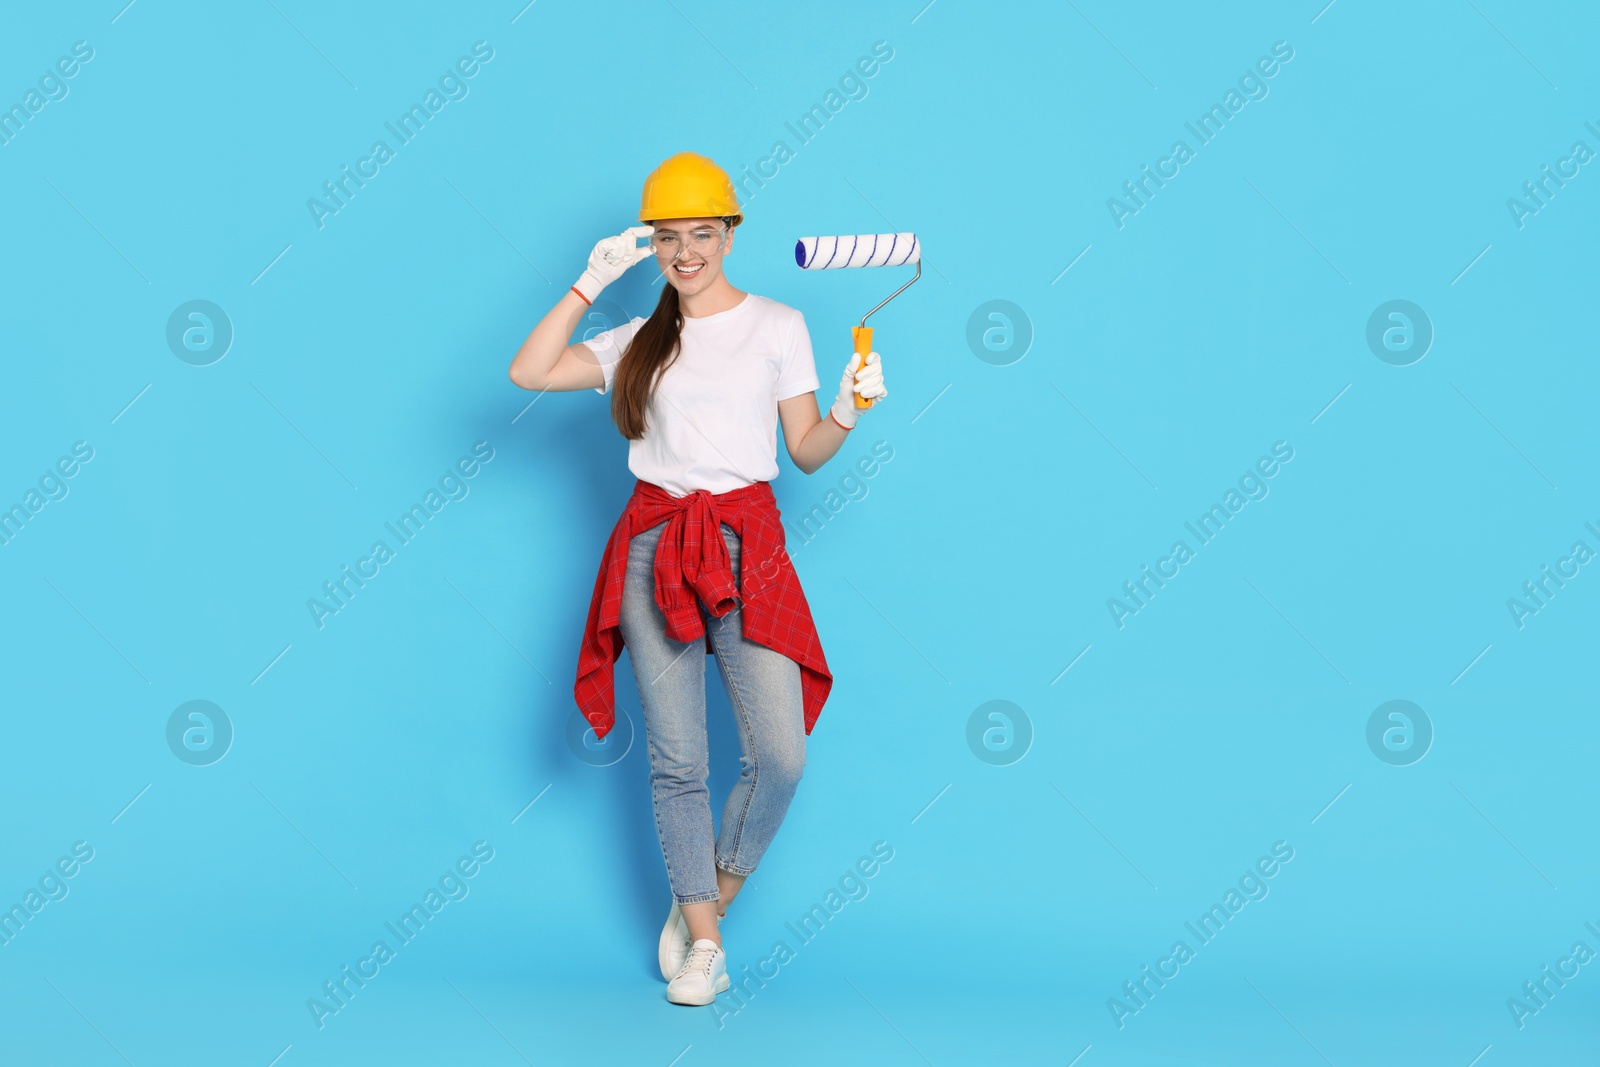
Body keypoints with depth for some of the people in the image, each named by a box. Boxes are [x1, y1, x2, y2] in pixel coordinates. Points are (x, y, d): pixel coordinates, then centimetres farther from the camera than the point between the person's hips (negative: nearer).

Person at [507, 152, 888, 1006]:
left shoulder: (777, 325, 8)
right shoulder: (639, 342, 13)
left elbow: (806, 452, 7)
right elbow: (529, 371, 1)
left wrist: (846, 413, -12)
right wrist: (591, 282, 2)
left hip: (746, 546, -1)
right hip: (655, 546, 1)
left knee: (779, 755, -11)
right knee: (676, 759, 0)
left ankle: (703, 906, 12)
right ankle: (703, 942, 13)